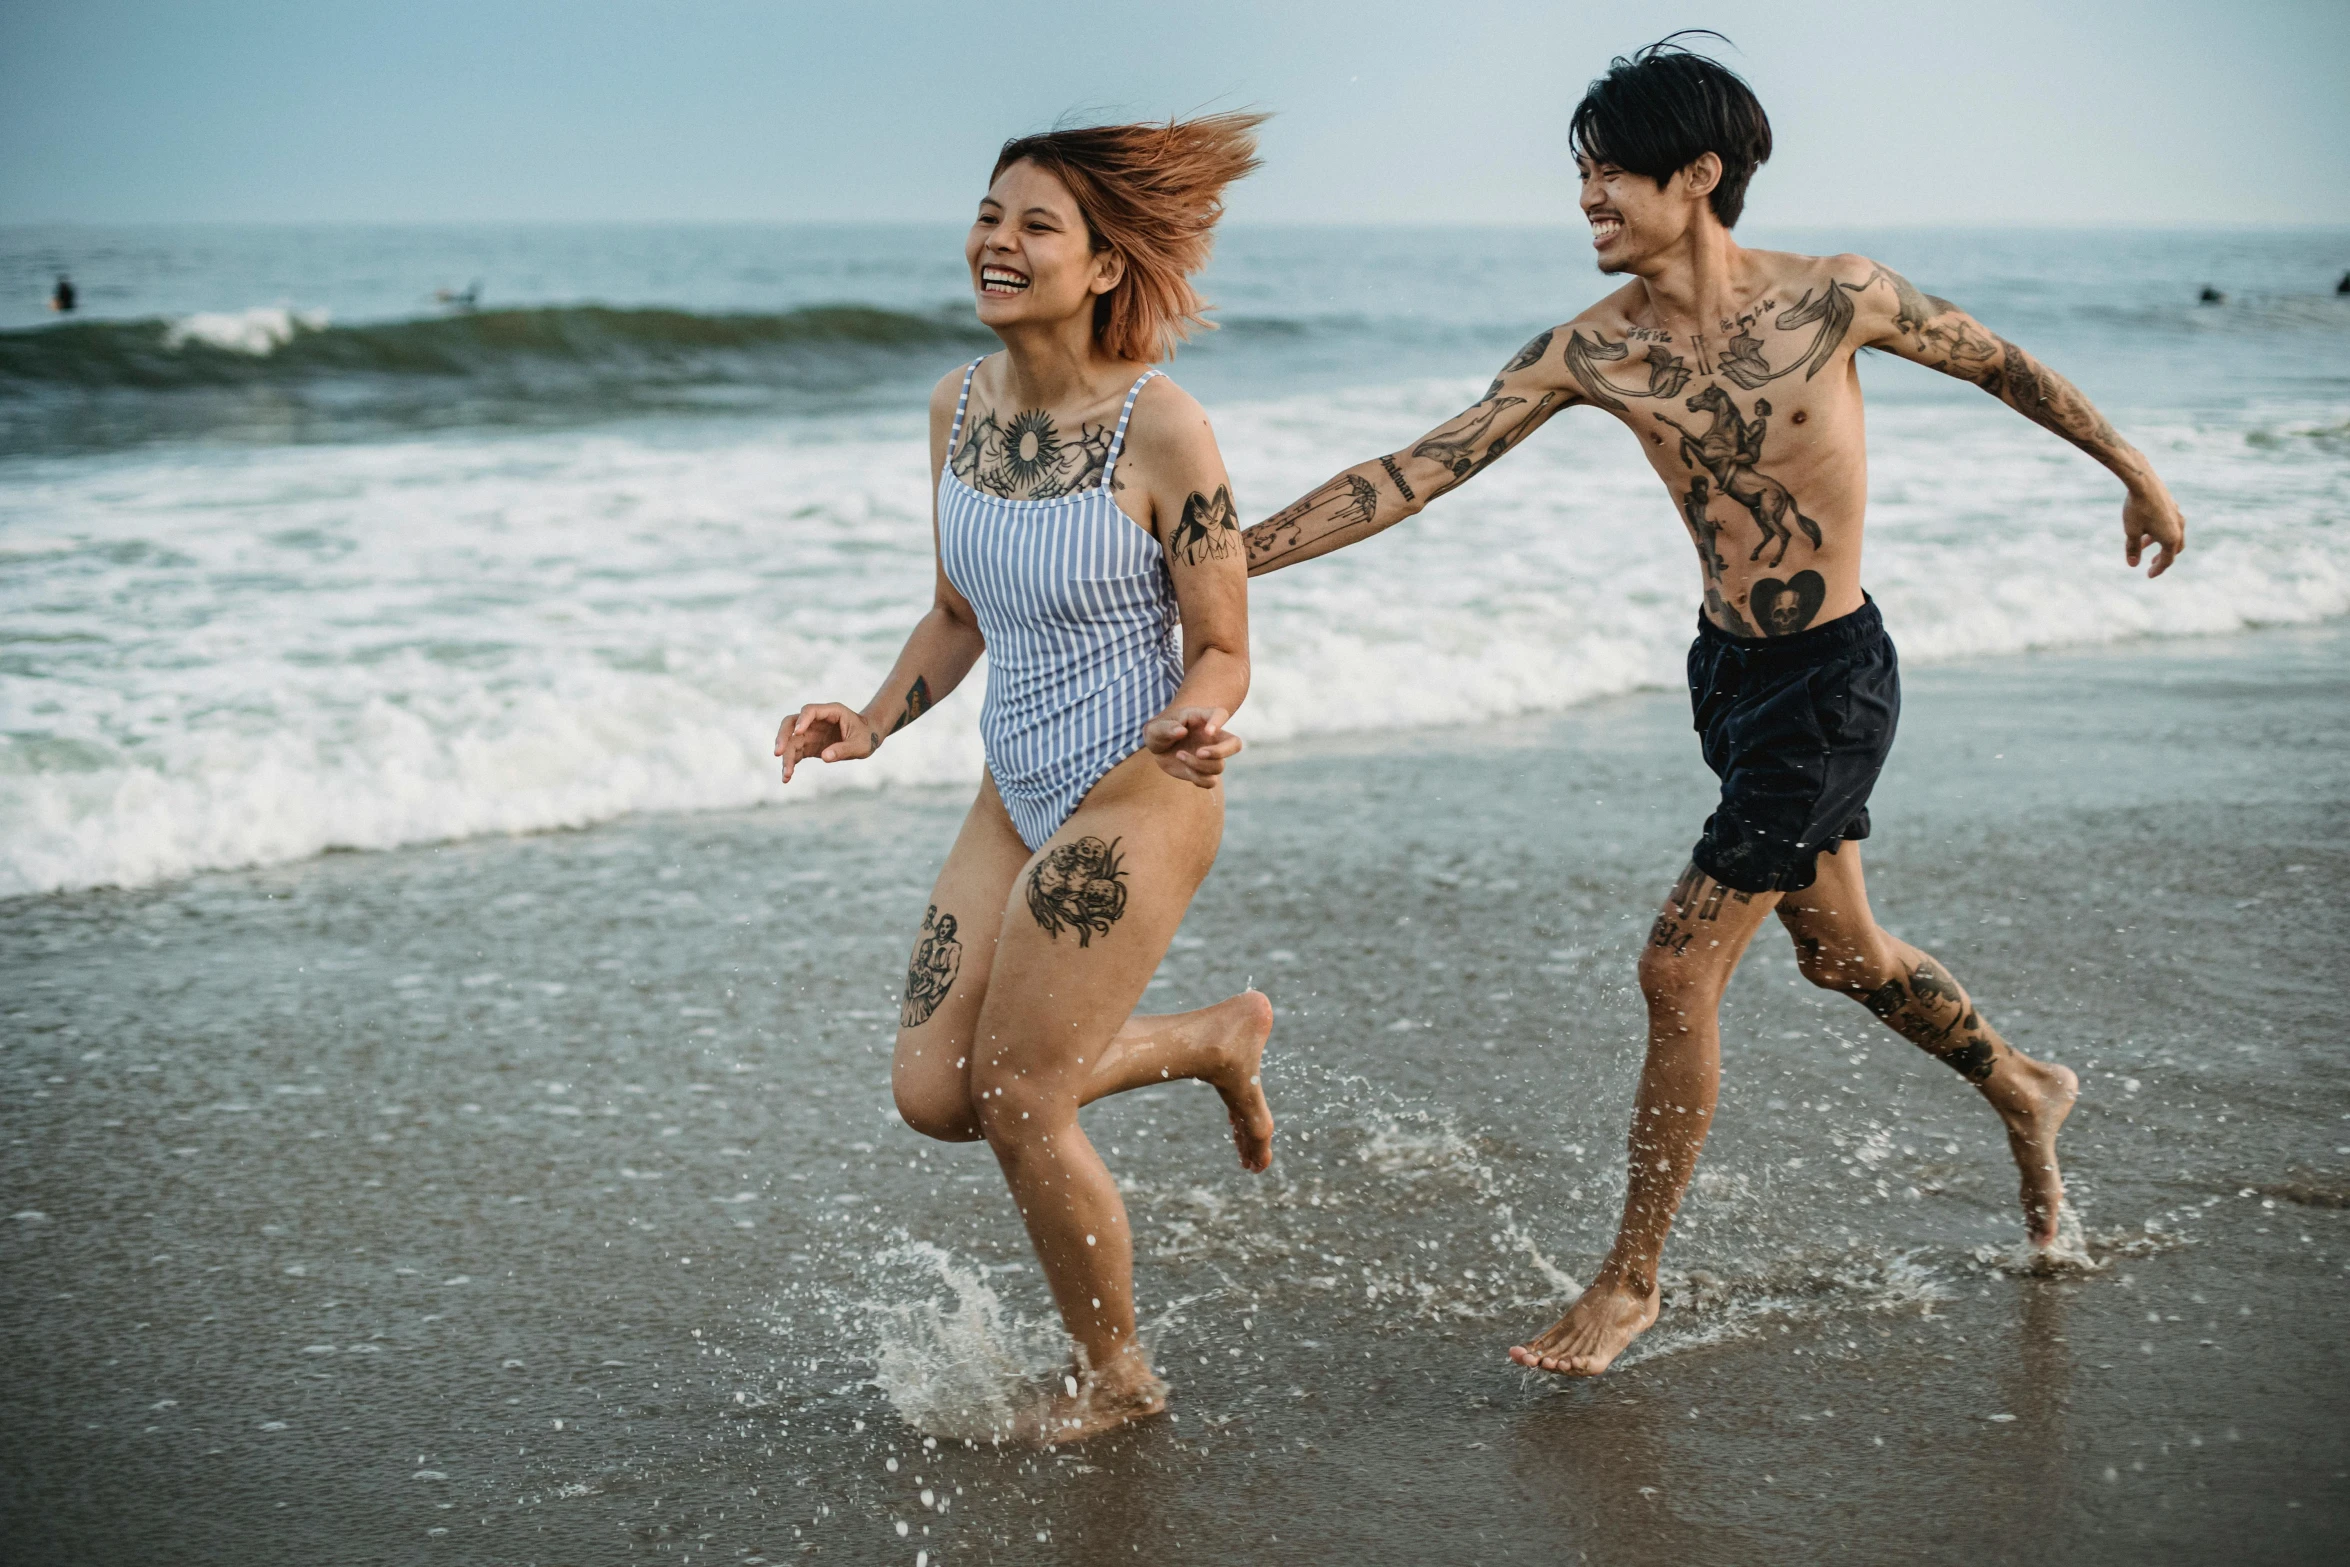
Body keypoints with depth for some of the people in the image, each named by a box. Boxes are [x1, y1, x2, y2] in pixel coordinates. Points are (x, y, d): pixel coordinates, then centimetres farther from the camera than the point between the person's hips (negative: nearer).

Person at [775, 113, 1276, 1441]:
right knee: (932, 1094, 6)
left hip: (1137, 802, -7)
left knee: (1018, 1108, -2)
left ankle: (1116, 1377, 24)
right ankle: (1220, 1040, 28)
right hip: (1019, 797, 7)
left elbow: (1222, 651, -12)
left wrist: (1192, 726, -34)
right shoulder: (961, 407, 1)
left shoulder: (1162, 432, -20)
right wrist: (873, 724, 0)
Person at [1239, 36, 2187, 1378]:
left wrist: (2135, 471, 13)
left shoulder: (1833, 297, -16)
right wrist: (1230, 556, -18)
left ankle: (1632, 1281, 6)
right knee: (1840, 950, 21)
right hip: (1729, 669, 5)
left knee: (1681, 970, -8)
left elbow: (1998, 363, 1)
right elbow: (1419, 472, -10)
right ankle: (2025, 1091, 49)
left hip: (1833, 679, -5)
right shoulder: (1591, 353, -7)